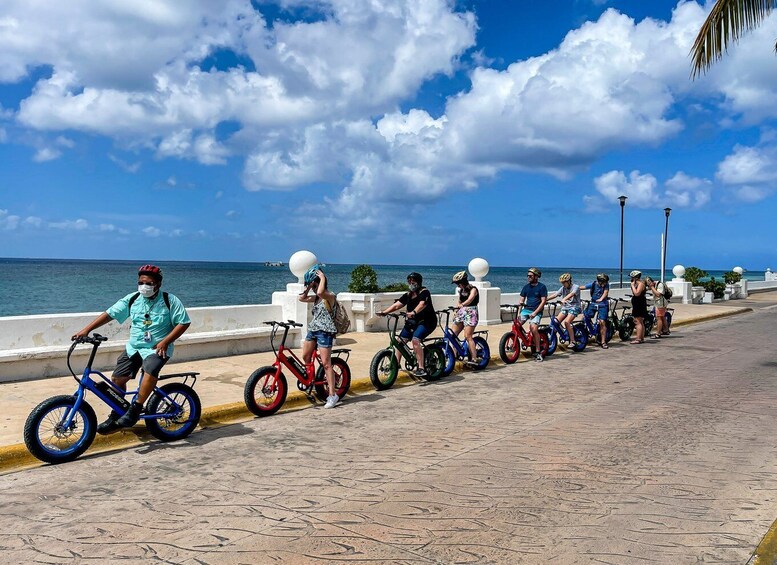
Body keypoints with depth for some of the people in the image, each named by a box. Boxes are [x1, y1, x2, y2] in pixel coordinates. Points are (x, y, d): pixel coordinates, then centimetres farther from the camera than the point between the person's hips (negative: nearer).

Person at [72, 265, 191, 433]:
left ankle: (135, 410, -21)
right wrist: (86, 330, -10)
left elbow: (184, 323, -9)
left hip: (157, 348, -5)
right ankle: (115, 417, 18)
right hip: (134, 347, 5)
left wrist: (165, 341, -17)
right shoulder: (132, 299, 2)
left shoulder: (170, 301, -7)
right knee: (117, 378, 0)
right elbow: (110, 314, -1)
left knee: (150, 371, -33)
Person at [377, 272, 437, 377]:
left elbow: (422, 304, -30)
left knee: (415, 340, -28)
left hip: (427, 321, -7)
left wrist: (413, 312, -49)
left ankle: (421, 368, -27)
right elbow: (397, 305, 1)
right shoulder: (408, 295, 10)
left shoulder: (424, 292, -11)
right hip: (413, 321, 8)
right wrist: (384, 312, -13)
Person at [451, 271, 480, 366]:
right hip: (461, 313, 8)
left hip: (470, 313, -7)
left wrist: (462, 304, -44)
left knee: (467, 336, -17)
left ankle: (474, 359, -18)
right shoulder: (461, 290, 13)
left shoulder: (473, 289, -9)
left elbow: (470, 299, -27)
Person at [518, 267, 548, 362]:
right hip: (526, 309, 5)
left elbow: (543, 301, -9)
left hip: (536, 311, -5)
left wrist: (535, 312, -17)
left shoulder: (542, 287, -3)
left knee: (533, 328, -26)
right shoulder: (526, 286, 11)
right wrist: (519, 311, -4)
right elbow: (522, 301, 10)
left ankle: (538, 352, -16)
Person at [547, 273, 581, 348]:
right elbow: (555, 294, 4)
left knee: (567, 322, -26)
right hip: (565, 307, 6)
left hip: (574, 307, -6)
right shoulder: (563, 288, 11)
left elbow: (571, 294, -27)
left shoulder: (576, 287, -7)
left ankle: (572, 341, -19)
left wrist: (564, 299, -45)